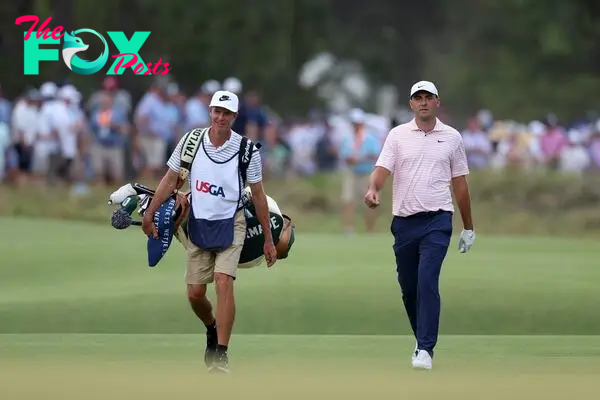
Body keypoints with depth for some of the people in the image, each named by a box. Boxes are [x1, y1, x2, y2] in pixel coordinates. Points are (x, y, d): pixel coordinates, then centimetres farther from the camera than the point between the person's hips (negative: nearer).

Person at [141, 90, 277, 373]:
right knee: (195, 293, 4)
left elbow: (258, 195, 0)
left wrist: (268, 239, 3)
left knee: (224, 284, -19)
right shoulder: (191, 140, -4)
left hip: (230, 224, -3)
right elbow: (171, 180, 6)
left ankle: (220, 355, -16)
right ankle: (212, 329, 37)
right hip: (198, 225, 3)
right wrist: (149, 214, 4)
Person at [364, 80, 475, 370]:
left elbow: (460, 184, 12)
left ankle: (425, 349, -19)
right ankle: (424, 339, 26)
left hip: (437, 221, -2)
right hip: (404, 222, 2)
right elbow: (383, 169, -5)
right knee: (408, 288, 7)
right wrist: (373, 190, -29)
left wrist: (468, 228, 14)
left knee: (427, 282, -17)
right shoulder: (397, 135, 6)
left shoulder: (452, 137, 7)